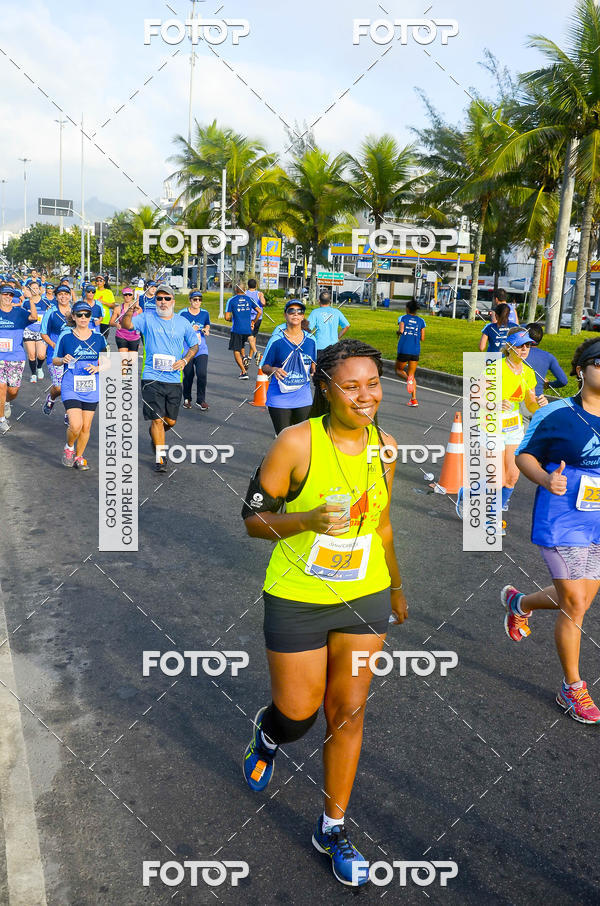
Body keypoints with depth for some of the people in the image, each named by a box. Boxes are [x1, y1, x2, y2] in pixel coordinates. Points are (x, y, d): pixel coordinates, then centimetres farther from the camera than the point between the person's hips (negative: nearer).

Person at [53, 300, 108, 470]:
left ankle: (78, 457, 28)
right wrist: (63, 360, -15)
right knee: (75, 425, -16)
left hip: (91, 389, 3)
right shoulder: (65, 336, -2)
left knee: (86, 427, 7)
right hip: (71, 388, -2)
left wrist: (98, 368, -10)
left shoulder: (99, 337, 3)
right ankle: (69, 448, 15)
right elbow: (54, 360, 7)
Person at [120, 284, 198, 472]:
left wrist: (184, 360, -2)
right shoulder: (147, 318, 1)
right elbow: (126, 325, -14)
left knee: (170, 421, 10)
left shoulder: (182, 322, 7)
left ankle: (155, 434, 44)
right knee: (157, 420, -5)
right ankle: (159, 459, 7)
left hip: (174, 379, 3)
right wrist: (130, 310, -34)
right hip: (152, 378, -3)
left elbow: (194, 345, 16)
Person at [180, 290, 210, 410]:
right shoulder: (183, 314, -5)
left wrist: (206, 330, 2)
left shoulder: (205, 313, 5)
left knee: (202, 374, -13)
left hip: (201, 349, 2)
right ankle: (187, 399, 27)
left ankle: (201, 400, 2)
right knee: (188, 376, 5)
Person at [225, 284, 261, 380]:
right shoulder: (249, 299, 5)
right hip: (247, 329, 4)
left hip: (236, 330, -4)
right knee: (241, 345, 31)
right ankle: (244, 358, 6)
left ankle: (244, 372, -6)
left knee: (236, 351, 4)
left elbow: (227, 317, -7)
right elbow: (260, 311, 0)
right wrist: (253, 322, 12)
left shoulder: (231, 300, -3)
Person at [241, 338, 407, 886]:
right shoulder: (297, 442, -17)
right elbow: (254, 518, -11)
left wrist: (396, 588, 21)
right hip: (297, 600, -3)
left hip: (364, 598, 4)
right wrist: (311, 519, -28)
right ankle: (268, 734, 48)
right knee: (298, 713, 9)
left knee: (348, 712, 10)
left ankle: (333, 828, 31)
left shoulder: (384, 446, -1)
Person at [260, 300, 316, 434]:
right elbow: (264, 366, 0)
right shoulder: (277, 340, -5)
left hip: (303, 398, 3)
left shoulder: (310, 340, 5)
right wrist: (274, 370, -21)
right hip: (279, 399, -3)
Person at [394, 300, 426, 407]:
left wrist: (398, 332, 6)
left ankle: (408, 378, -19)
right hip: (416, 351, 3)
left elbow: (401, 330, -16)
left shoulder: (403, 318, 2)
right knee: (412, 374, 13)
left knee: (398, 370, 18)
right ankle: (414, 399, 0)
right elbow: (422, 338, 6)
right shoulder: (421, 321, 9)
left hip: (404, 350, -3)